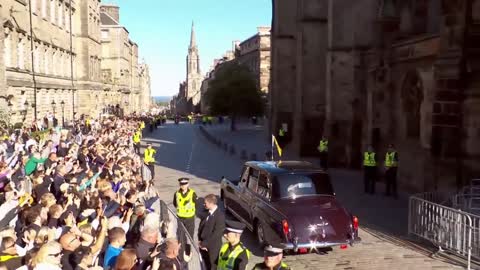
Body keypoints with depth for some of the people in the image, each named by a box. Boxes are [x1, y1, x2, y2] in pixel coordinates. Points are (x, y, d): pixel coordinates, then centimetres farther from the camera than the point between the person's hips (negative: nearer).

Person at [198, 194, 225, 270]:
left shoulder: (220, 215, -23)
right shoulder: (207, 213, 1)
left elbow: (216, 234, -24)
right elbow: (201, 226, 7)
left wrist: (203, 244, -18)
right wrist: (200, 241, -5)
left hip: (213, 248, -6)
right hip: (204, 246, 7)